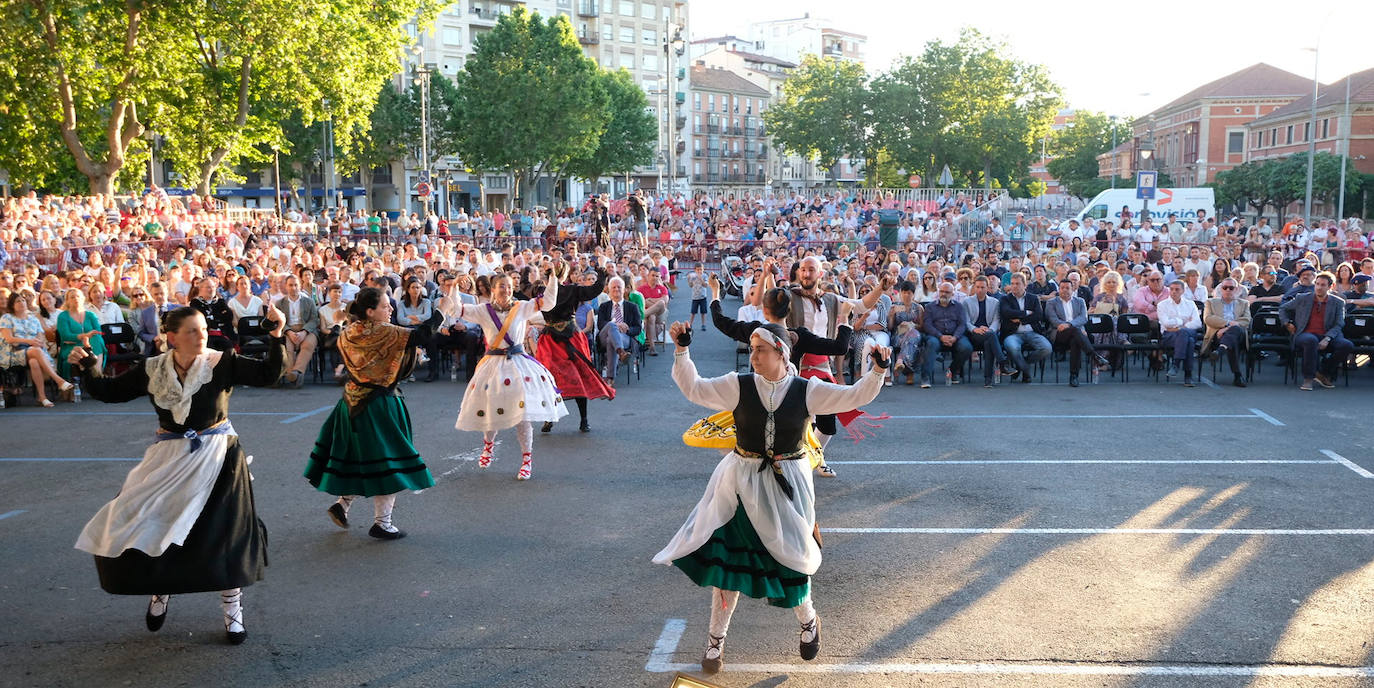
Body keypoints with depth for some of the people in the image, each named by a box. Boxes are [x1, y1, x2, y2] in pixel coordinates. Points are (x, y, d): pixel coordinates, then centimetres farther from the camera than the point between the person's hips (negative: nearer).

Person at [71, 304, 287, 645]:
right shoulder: (152, 370, -2)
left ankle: (232, 611, 17)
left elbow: (267, 374, -19)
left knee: (224, 535, 0)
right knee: (145, 530, 4)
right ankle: (160, 589, 36)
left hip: (217, 457, -3)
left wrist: (276, 336, -30)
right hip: (169, 458, 3)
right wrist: (88, 367, -9)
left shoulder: (222, 363, -10)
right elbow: (109, 392, 6)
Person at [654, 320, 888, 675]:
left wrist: (877, 370, -17)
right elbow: (693, 389, -5)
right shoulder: (738, 385, -5)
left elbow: (855, 396, -3)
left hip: (785, 485, 0)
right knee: (727, 557, 2)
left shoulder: (806, 391, -4)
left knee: (789, 558, 5)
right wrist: (682, 350, -15)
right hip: (742, 482, 1)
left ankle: (808, 621, 37)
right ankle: (716, 639, 19)